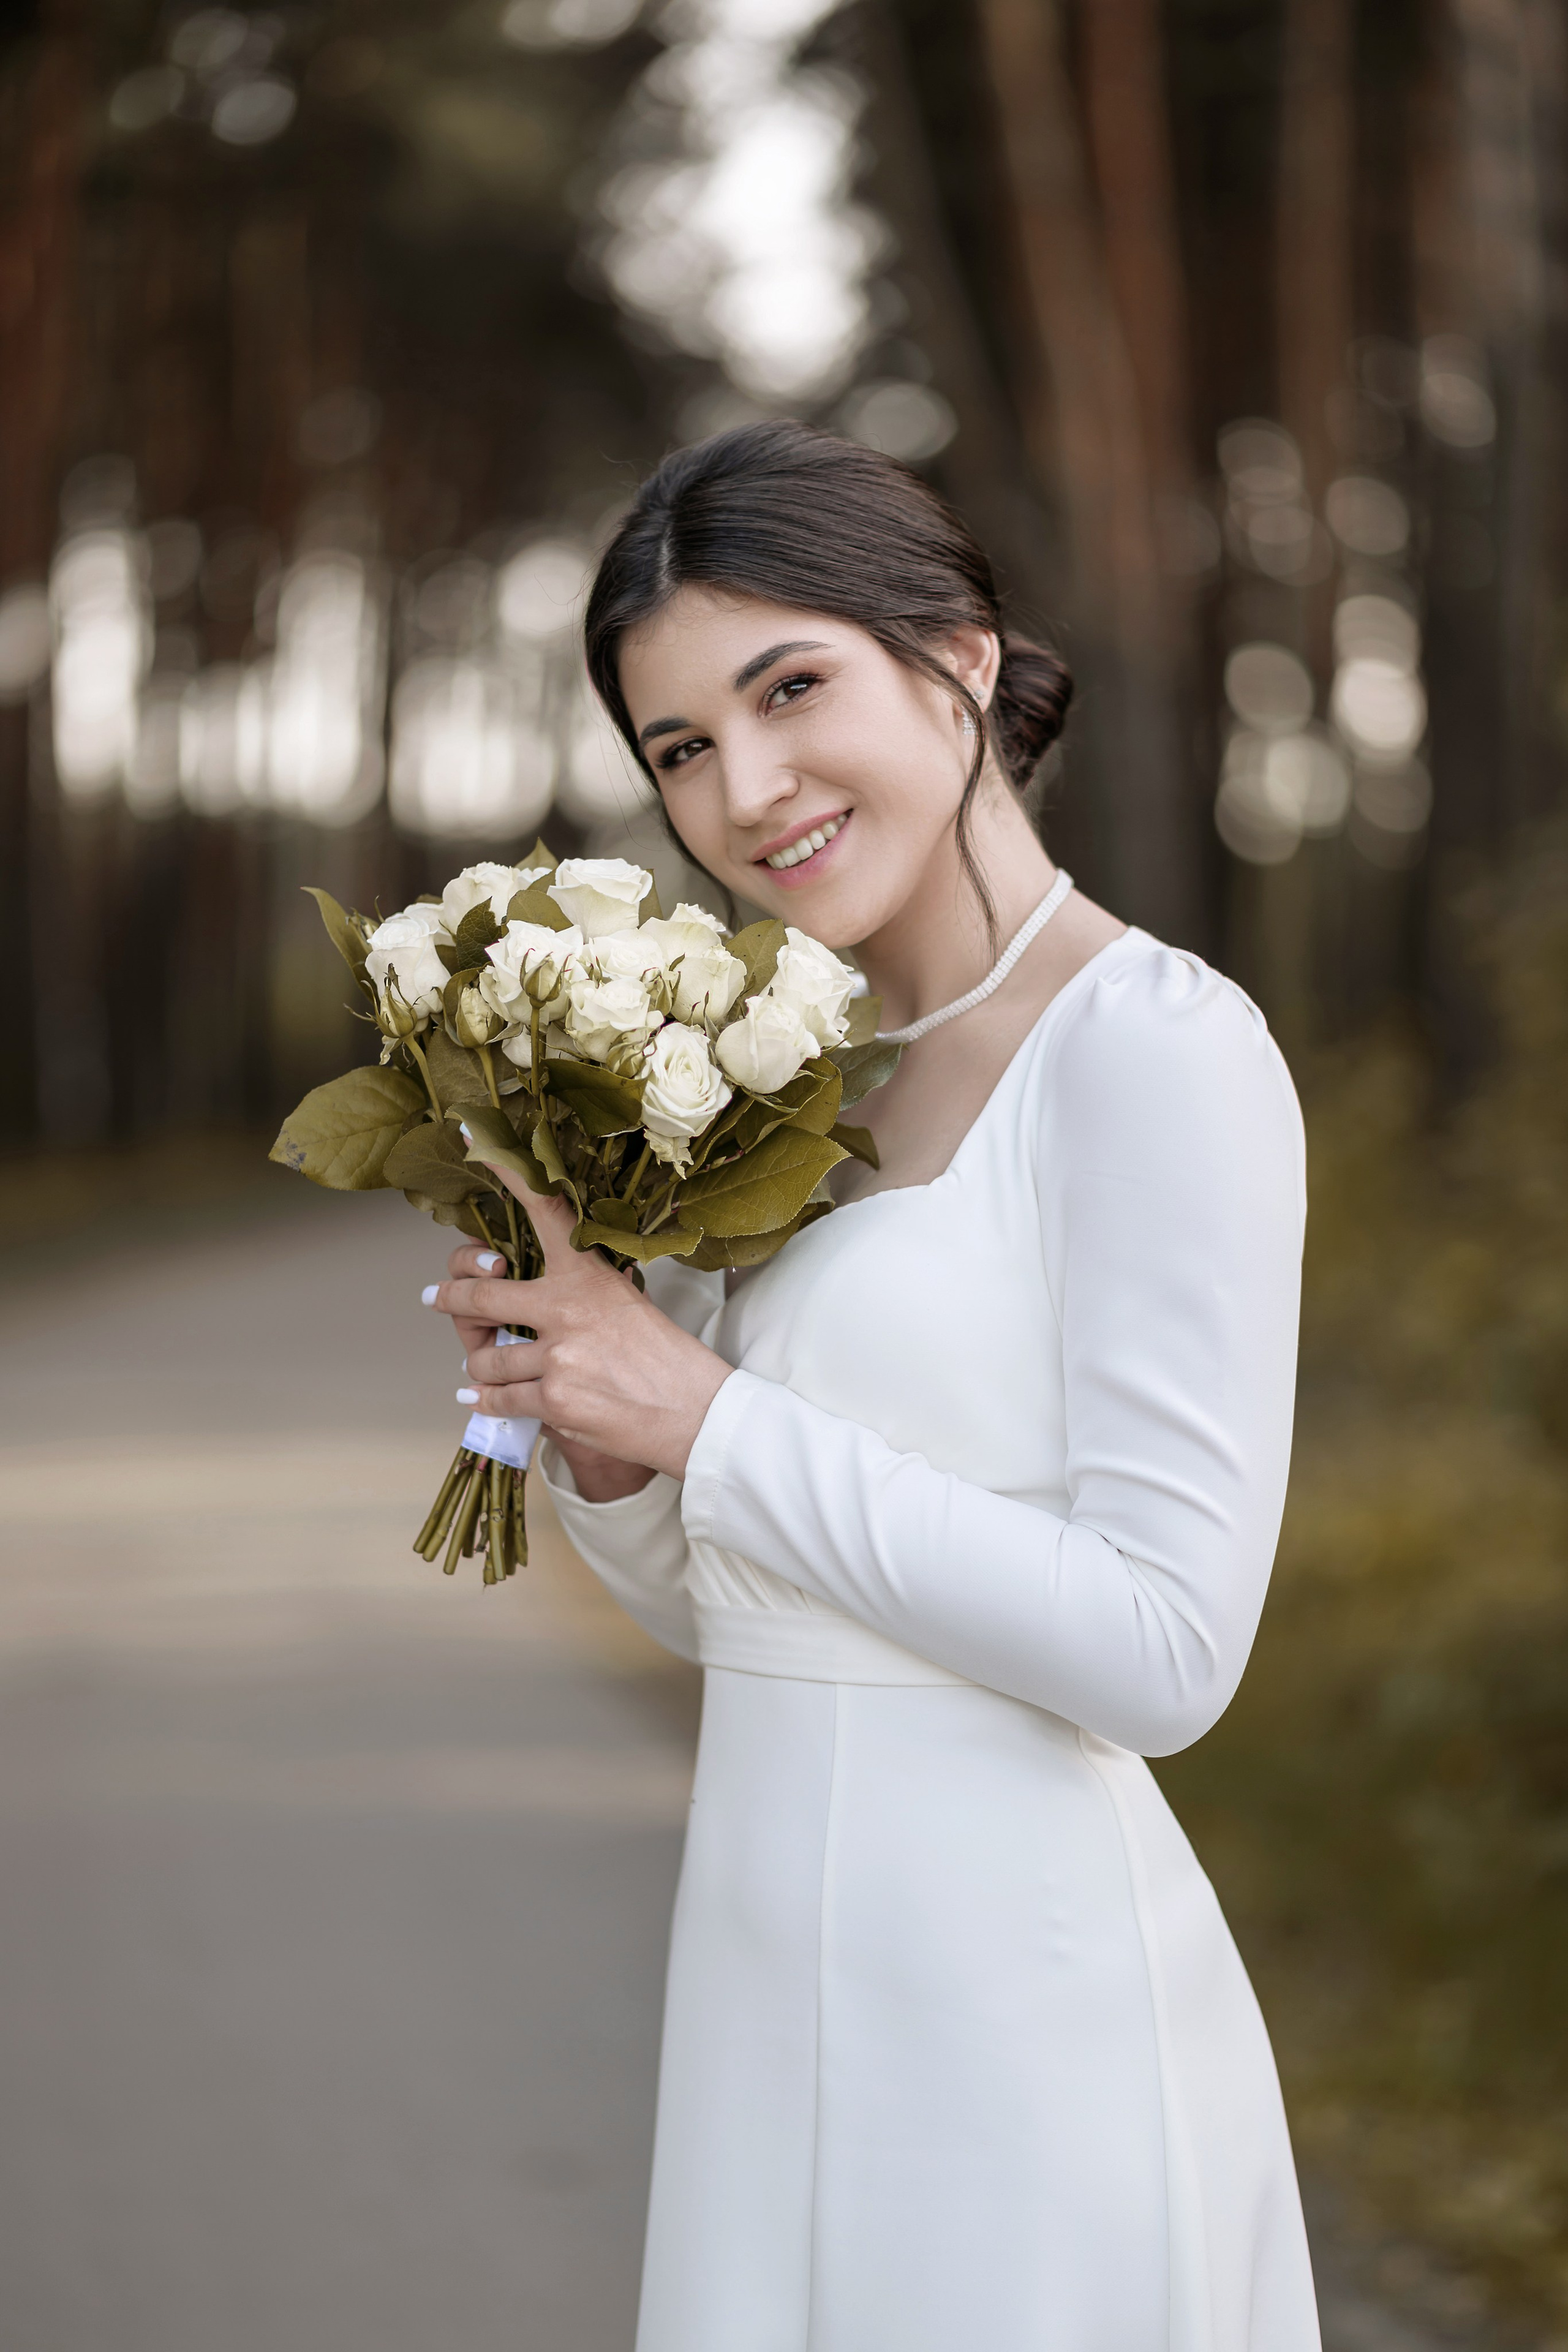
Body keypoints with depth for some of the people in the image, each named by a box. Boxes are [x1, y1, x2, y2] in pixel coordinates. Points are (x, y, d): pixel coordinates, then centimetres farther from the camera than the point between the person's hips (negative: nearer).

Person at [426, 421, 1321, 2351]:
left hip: (1016, 2010, -8)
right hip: (778, 1997, 8)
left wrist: (704, 1419, -16)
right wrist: (594, 1440, -4)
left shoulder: (1160, 1046, -14)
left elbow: (1162, 1649, -20)